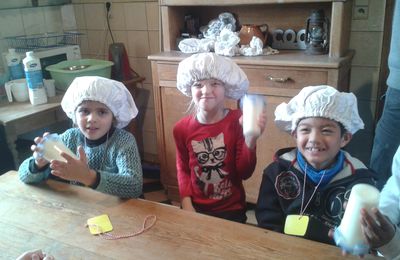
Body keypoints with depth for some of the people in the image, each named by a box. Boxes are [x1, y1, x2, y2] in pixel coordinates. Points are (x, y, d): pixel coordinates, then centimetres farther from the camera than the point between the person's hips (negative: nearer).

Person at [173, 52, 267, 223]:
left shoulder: (238, 121, -14)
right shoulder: (182, 128, -9)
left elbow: (244, 173, -13)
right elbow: (183, 169, 5)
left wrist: (250, 141, -28)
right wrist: (186, 204, -7)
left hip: (231, 209, -1)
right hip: (195, 207, 2)